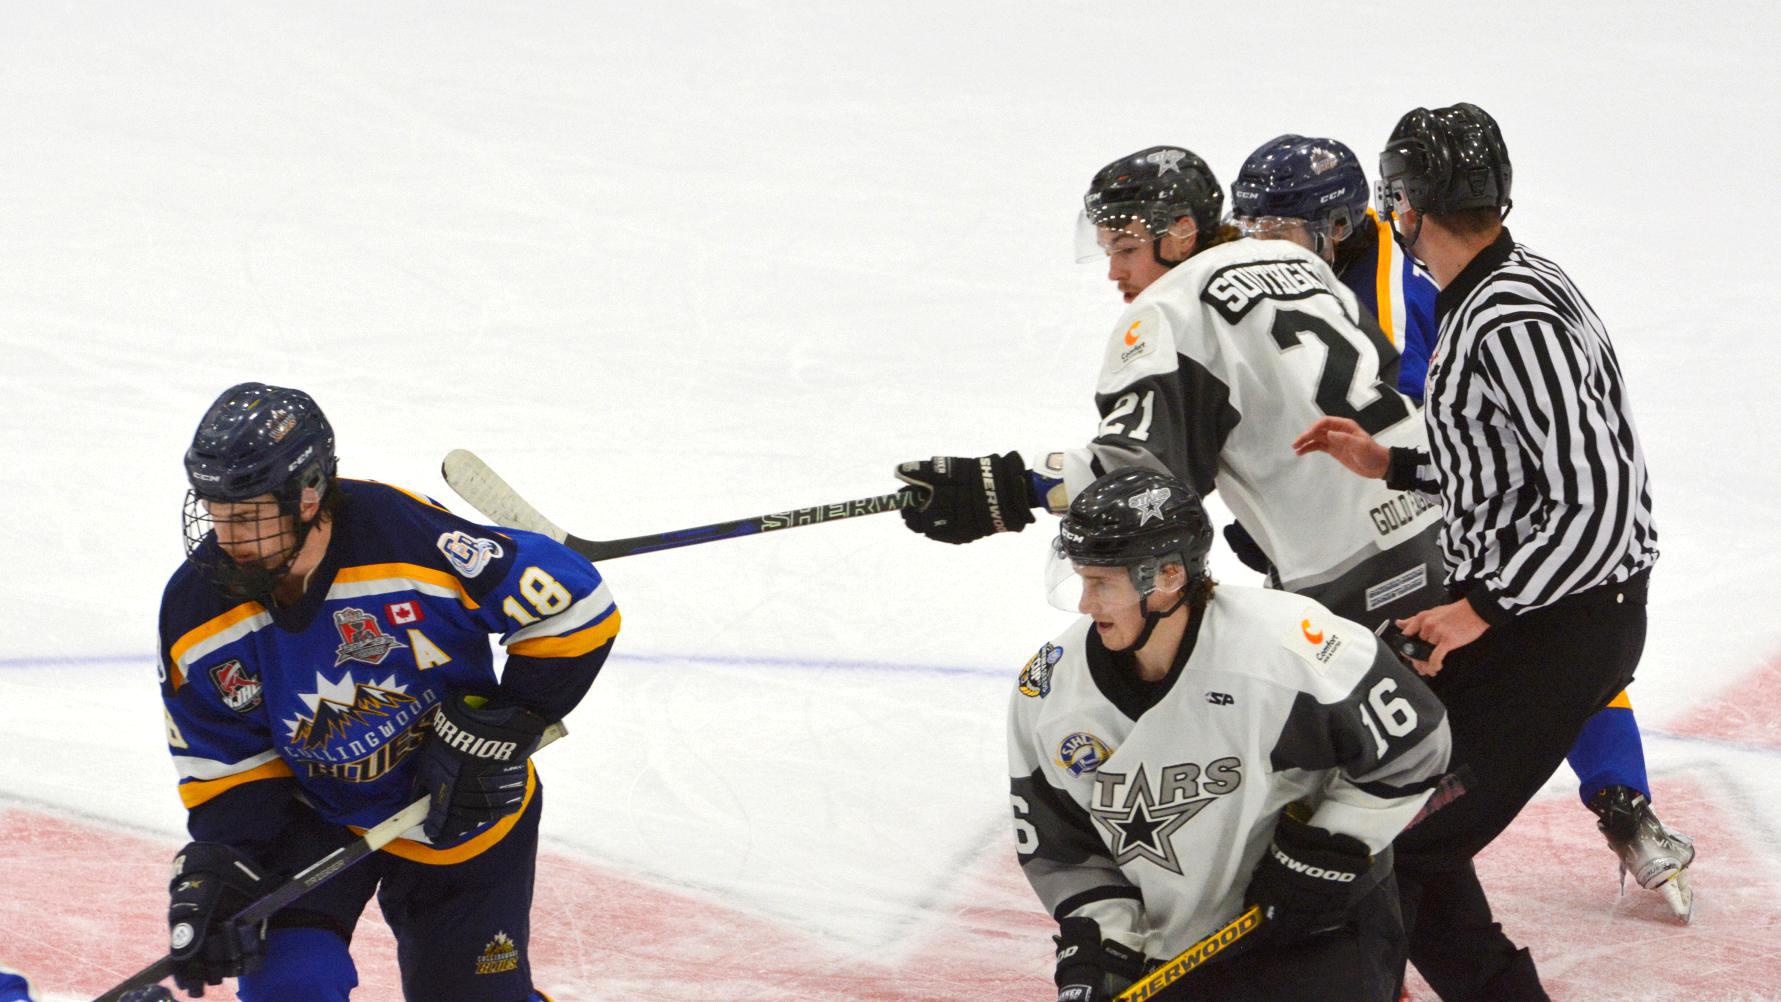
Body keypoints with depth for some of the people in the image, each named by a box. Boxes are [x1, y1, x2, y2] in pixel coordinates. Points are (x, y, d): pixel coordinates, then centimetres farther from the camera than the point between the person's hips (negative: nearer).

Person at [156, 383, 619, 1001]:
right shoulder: (198, 614, -19)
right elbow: (225, 765, -6)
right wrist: (220, 870, -21)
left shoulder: (409, 536, -33)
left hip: (465, 810, -2)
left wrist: (501, 730, -22)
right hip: (315, 815, 2)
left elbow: (575, 608, -23)